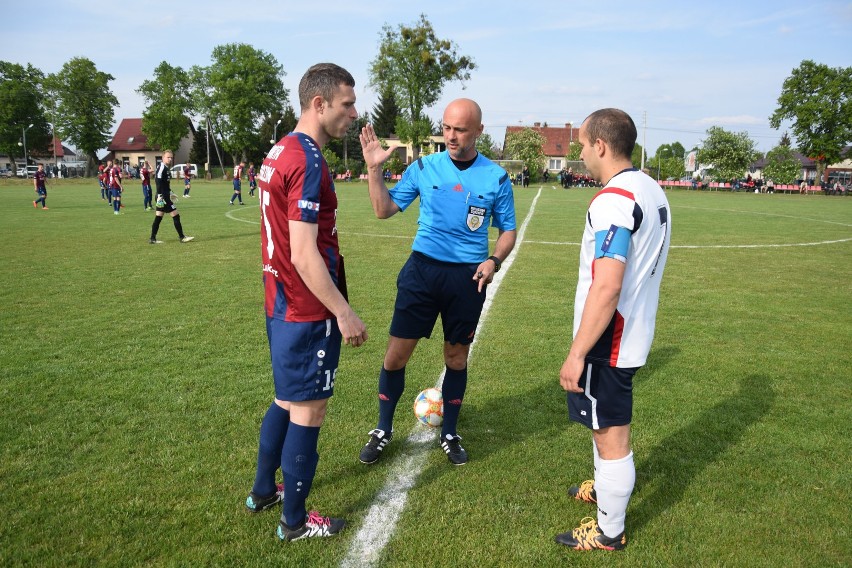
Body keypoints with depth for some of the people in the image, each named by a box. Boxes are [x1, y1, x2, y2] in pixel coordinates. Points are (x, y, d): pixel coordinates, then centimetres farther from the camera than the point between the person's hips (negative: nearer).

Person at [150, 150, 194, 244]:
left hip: (165, 197, 10)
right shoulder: (161, 167, -13)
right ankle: (182, 237, 3)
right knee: (175, 215, -4)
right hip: (163, 197, -10)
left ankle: (153, 239, 12)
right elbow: (158, 182, -21)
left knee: (158, 217, 9)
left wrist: (170, 193, 33)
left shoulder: (166, 168, 16)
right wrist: (160, 196, -25)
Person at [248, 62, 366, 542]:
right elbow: (304, 255, -24)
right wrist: (344, 312, -20)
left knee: (288, 401, 23)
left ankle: (264, 491, 40)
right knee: (309, 411, 4)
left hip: (282, 305, 10)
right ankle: (295, 521, 21)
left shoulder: (280, 151, 10)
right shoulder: (308, 161, -20)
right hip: (310, 313, -10)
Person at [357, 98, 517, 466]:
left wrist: (494, 260, -10)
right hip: (422, 269, 0)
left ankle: (449, 435, 32)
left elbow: (507, 229, 8)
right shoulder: (424, 167, 1)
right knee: (396, 354, 1)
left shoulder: (496, 178, 0)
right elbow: (385, 209, 3)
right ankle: (383, 431, 23)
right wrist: (374, 168, -9)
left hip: (467, 277, 0)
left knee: (457, 358, 12)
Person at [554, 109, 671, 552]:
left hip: (608, 343, -10)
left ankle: (609, 532, 23)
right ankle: (603, 488, 48)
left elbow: (607, 287, -29)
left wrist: (577, 353, -23)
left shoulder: (613, 200, -23)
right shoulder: (652, 190, 8)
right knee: (606, 426, 27)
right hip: (634, 334, 10)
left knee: (610, 435, 5)